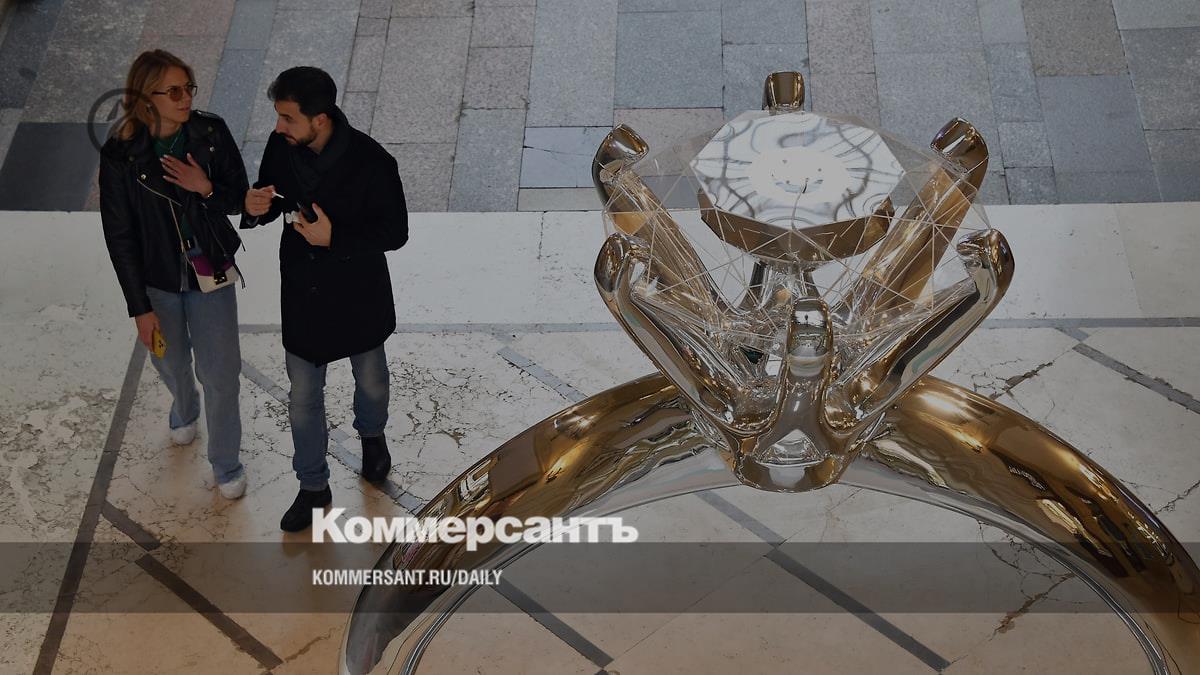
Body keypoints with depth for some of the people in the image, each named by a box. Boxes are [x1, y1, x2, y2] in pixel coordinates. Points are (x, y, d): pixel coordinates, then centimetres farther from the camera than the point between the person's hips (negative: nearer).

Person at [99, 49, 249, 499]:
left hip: (211, 273, 0)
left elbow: (239, 199, -4)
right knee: (171, 362, 24)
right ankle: (185, 412, 59)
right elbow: (120, 237, -13)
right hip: (157, 280, 0)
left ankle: (226, 463, 29)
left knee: (220, 372, 7)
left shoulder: (211, 133, -16)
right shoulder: (121, 155, -21)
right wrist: (141, 308, -11)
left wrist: (206, 188, -27)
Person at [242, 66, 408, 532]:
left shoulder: (370, 162, -27)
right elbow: (271, 202, 3)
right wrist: (256, 208, -21)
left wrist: (335, 238, -30)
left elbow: (395, 232, -18)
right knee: (303, 398, 14)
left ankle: (371, 436, 57)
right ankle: (313, 488, 34)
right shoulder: (281, 146, -14)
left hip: (359, 297, -3)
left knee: (371, 382, 24)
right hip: (302, 296, 3)